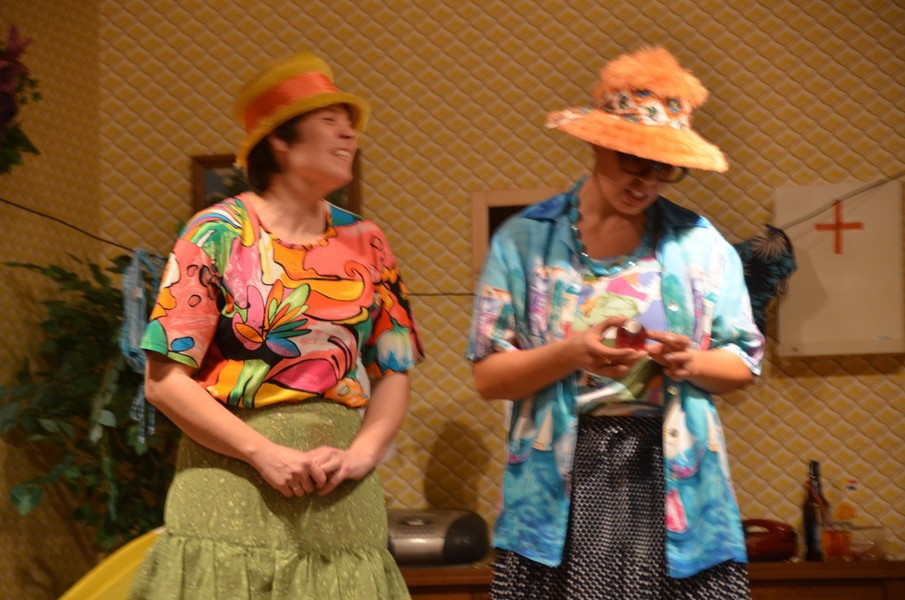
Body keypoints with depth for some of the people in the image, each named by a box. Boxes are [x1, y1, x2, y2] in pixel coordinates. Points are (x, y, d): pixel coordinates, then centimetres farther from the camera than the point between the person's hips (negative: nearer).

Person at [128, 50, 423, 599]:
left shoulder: (365, 243, 10)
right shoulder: (218, 234, -2)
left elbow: (394, 374, 11)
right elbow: (166, 380, -6)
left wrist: (362, 453, -7)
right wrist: (267, 454, -13)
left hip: (342, 500, 4)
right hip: (235, 484, -3)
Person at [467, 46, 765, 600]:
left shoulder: (699, 243, 7)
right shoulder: (524, 240, 3)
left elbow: (744, 363, 12)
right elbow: (488, 376, 0)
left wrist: (692, 363, -10)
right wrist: (571, 354, -17)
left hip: (674, 482, 1)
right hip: (561, 488, -1)